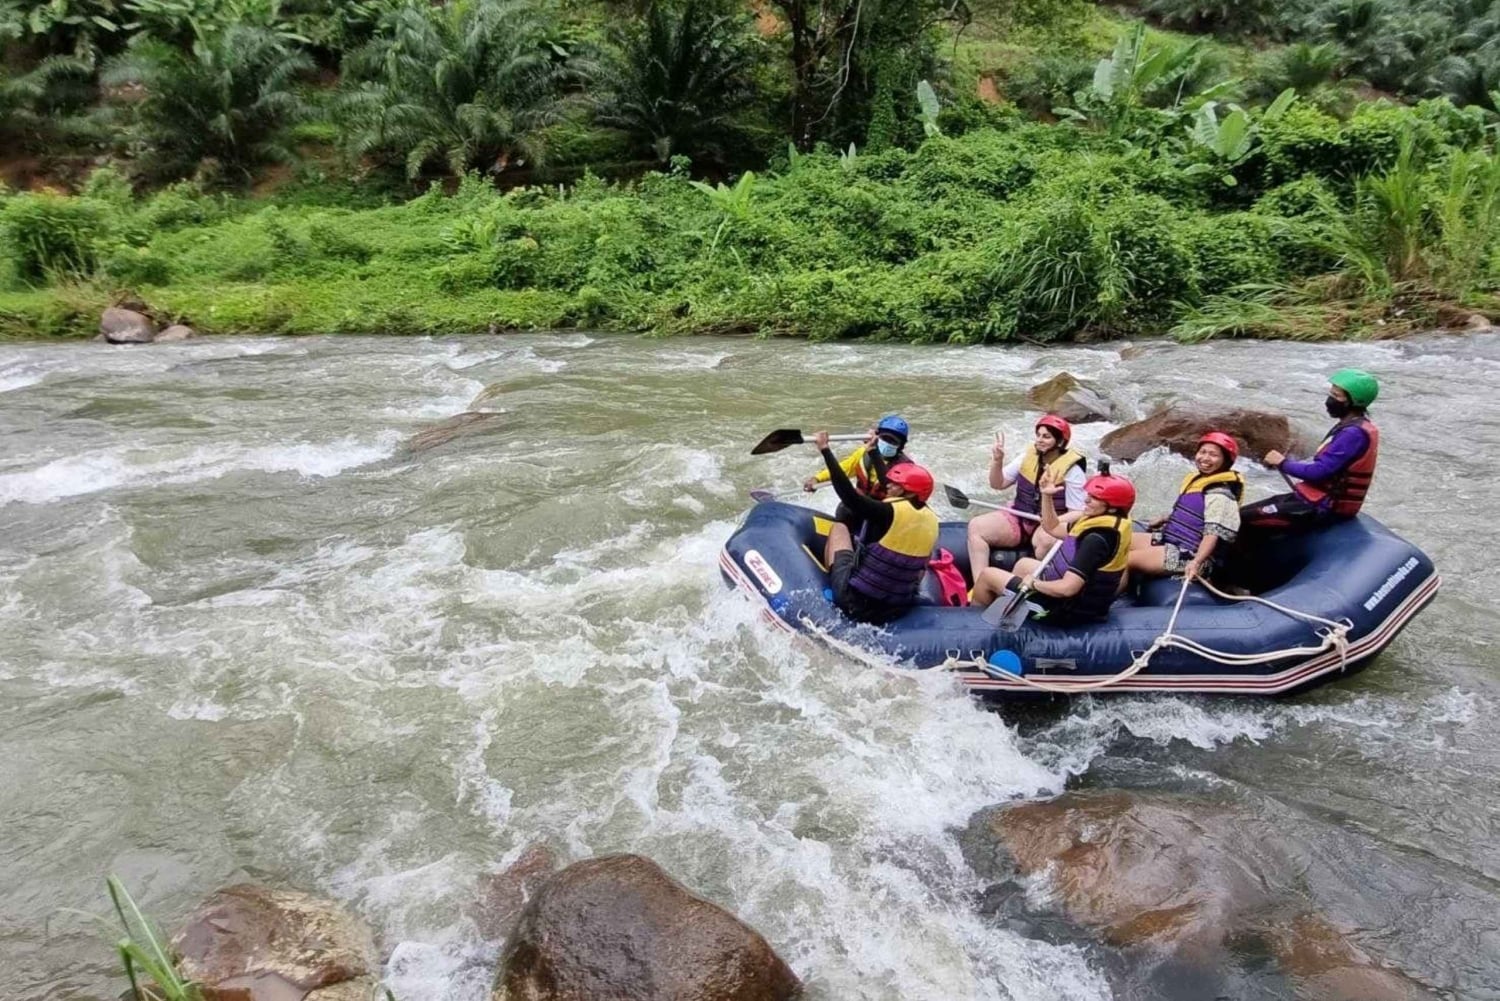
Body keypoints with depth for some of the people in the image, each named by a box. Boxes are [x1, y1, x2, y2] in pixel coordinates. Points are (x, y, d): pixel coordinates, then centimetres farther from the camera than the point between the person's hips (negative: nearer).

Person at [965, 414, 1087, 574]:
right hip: (1020, 520, 5)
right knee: (976, 526, -18)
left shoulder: (1072, 469, -8)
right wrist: (997, 461, -8)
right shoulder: (1029, 456, 5)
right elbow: (998, 484, 10)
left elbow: (1077, 513, -9)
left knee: (1045, 540, -41)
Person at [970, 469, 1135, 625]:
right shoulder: (1103, 523, 1)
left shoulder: (1097, 539, -29)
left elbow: (1067, 588, -33)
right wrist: (1046, 496, 3)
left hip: (1066, 609, -10)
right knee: (1024, 564, 31)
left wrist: (1034, 583, -16)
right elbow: (1052, 528, 15)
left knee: (987, 574, 4)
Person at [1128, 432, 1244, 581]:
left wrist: (1196, 562, -40)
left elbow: (1213, 533, -27)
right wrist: (1164, 519, 39)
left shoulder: (1220, 496, -19)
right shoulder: (1195, 479, 10)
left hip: (1188, 556, -10)